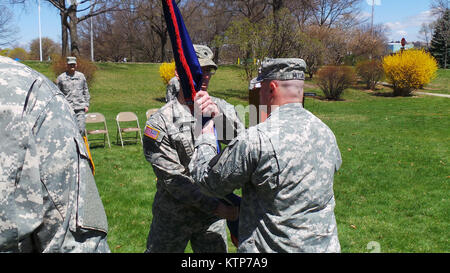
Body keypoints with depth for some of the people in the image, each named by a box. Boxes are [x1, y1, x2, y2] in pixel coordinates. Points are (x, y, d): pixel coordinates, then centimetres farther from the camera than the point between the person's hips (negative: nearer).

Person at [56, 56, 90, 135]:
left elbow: (86, 91, 19)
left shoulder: (81, 76, 12)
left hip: (80, 108, 2)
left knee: (81, 129, -8)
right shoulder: (61, 78, 5)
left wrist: (86, 105, 12)